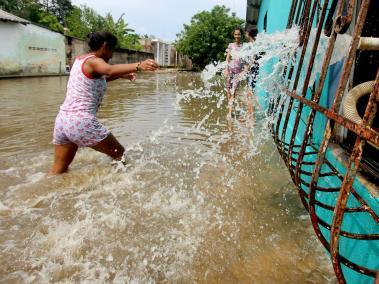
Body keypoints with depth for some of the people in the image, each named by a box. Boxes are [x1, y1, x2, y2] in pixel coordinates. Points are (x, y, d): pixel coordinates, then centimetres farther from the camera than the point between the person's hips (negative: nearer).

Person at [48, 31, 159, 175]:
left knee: (58, 170, 21)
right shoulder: (94, 61, -7)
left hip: (62, 119, 9)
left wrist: (120, 75, 28)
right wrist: (138, 66, -46)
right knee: (121, 155, 5)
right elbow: (109, 69, -31)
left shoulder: (80, 59, 19)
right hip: (82, 121, -9)